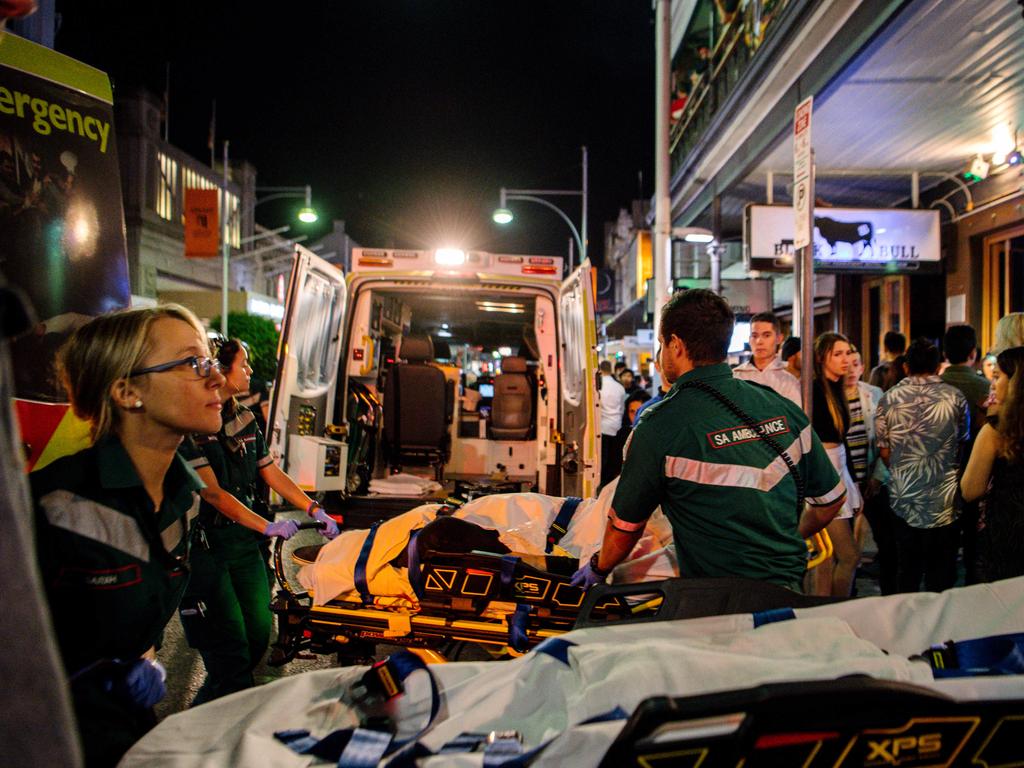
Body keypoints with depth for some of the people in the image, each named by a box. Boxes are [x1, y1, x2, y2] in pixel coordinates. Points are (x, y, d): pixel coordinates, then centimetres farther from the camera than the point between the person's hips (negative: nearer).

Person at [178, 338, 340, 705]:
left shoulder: (245, 419, 11)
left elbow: (272, 474, 17)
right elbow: (211, 492, -18)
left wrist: (315, 510, 9)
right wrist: (267, 527, -23)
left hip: (243, 538, 8)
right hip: (202, 545, -7)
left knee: (259, 637, 8)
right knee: (230, 650, -8)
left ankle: (205, 710, 27)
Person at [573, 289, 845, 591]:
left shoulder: (659, 426, -12)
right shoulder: (783, 408, 3)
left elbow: (625, 525, -1)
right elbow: (831, 498, 14)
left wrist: (598, 568, 19)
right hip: (791, 589, 6)